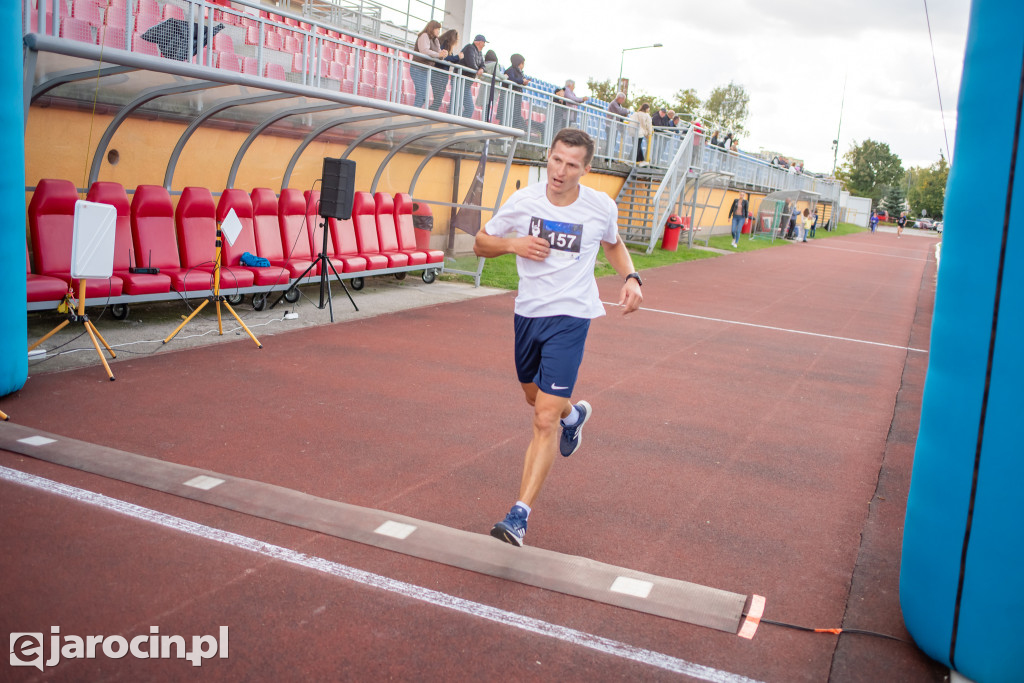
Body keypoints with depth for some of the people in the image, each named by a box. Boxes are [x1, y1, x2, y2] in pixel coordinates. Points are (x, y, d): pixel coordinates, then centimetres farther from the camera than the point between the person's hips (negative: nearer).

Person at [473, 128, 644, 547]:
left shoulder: (602, 207, -6)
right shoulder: (522, 201, -5)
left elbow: (613, 244, 17)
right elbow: (481, 243, 5)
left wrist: (630, 278, -2)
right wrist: (512, 244, -16)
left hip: (570, 318, -4)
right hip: (527, 312, 4)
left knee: (545, 419, -12)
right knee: (535, 398, 23)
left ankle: (519, 516, -8)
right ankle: (574, 415, 59)